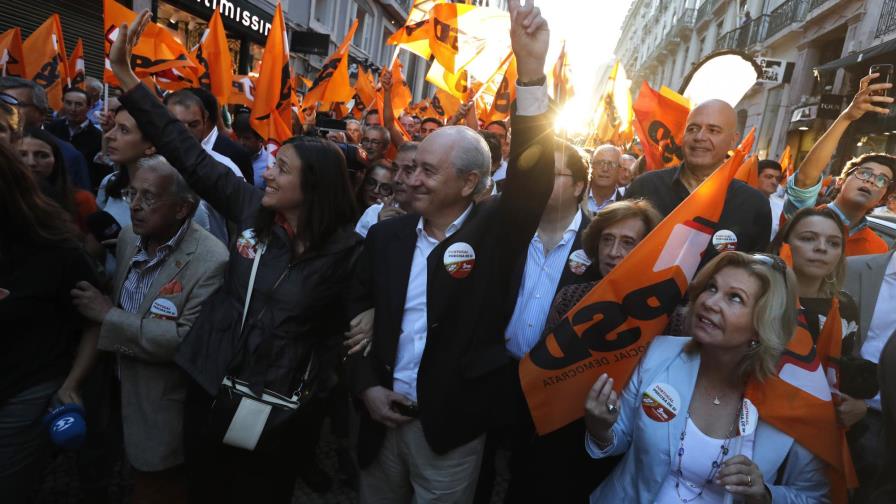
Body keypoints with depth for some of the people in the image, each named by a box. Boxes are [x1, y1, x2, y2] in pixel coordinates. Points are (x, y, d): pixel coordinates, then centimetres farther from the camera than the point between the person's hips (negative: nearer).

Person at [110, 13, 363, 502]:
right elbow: (189, 155, -3)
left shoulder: (345, 250, -15)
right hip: (208, 382, 4)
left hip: (272, 404, -4)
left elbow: (350, 326, -7)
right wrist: (125, 75, -4)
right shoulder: (252, 207, -6)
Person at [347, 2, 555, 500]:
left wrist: (532, 70, -33)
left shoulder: (494, 232, -9)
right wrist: (366, 386, -3)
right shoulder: (387, 235, 1)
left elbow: (532, 177, -25)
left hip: (452, 425, -3)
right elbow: (358, 314, 7)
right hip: (381, 414, 4)